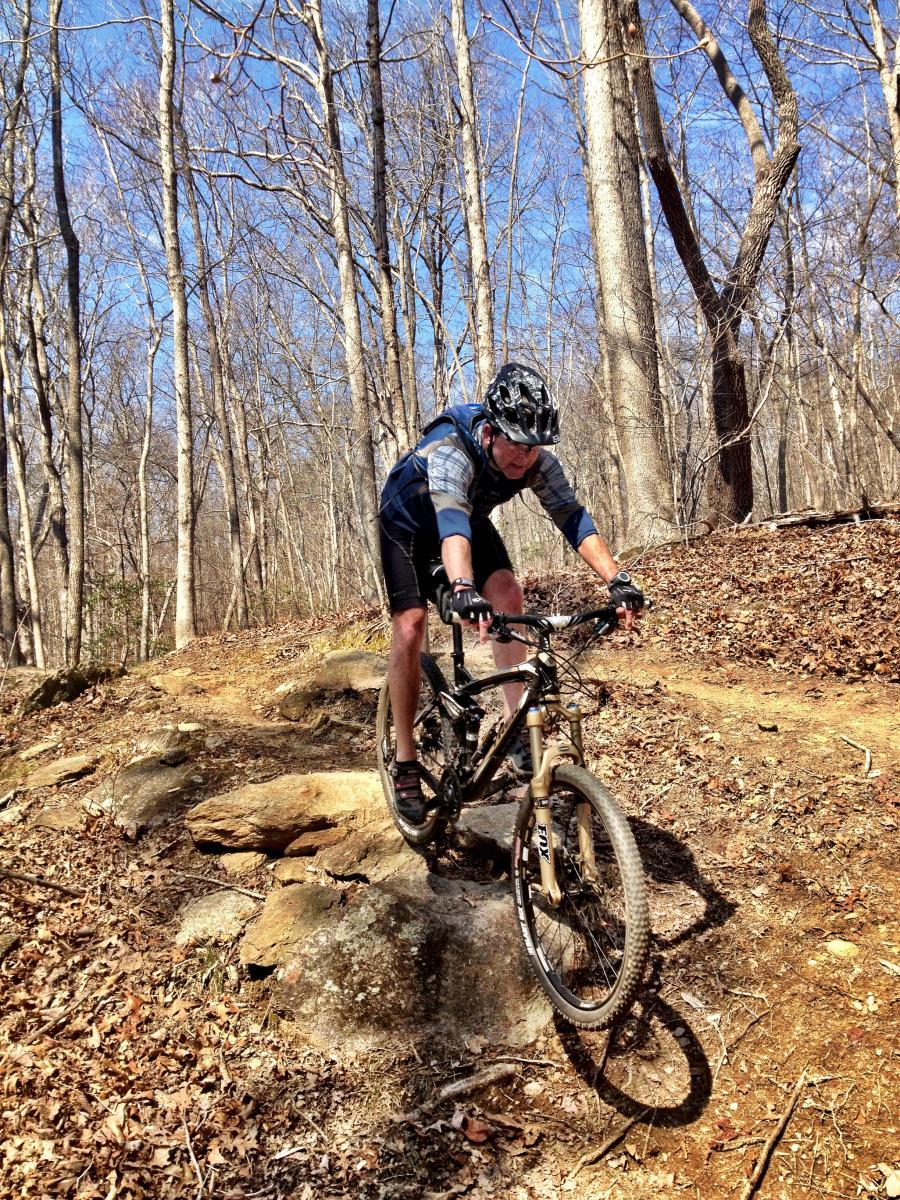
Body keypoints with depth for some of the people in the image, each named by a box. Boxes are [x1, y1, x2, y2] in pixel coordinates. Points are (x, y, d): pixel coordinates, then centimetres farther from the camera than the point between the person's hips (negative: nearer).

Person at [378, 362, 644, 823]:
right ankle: (404, 763, -4)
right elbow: (450, 522, -56)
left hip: (470, 520, 4)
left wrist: (617, 581, -45)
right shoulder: (451, 449, -40)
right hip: (409, 525, -4)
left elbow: (572, 518, -32)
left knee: (508, 594, -21)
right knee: (409, 627, -16)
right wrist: (463, 590, -73)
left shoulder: (537, 460, -26)